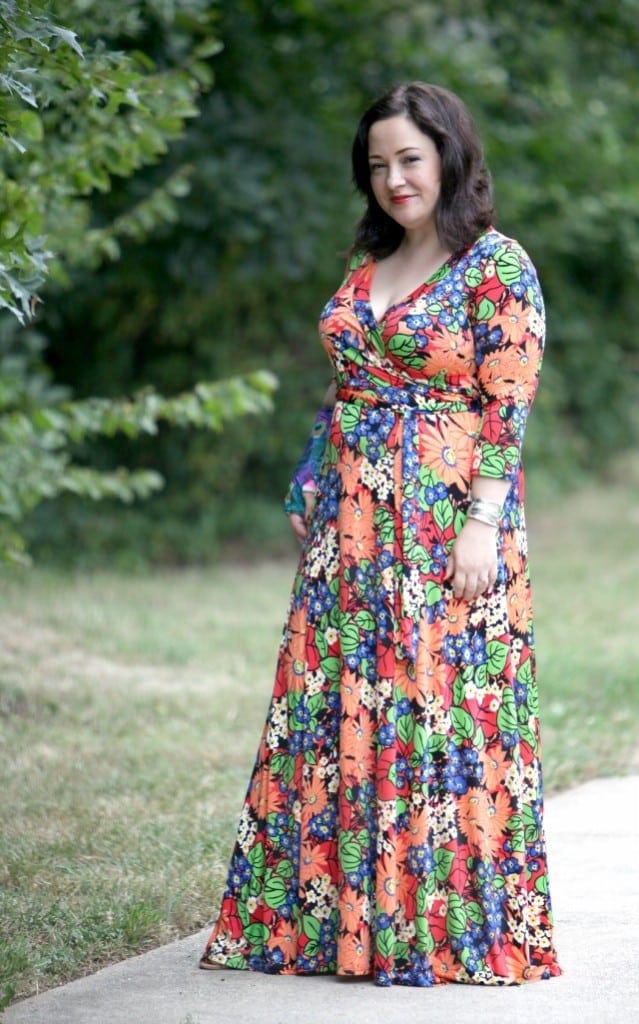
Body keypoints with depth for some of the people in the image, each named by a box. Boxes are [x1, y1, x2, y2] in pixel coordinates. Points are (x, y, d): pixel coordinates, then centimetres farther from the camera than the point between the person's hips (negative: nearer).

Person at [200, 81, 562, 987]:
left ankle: (451, 924, 1)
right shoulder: (368, 266, 16)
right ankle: (329, 914, 11)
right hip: (353, 524, 7)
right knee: (334, 711, 4)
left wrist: (483, 524, -18)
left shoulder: (497, 266, -5)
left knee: (441, 709, -6)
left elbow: (509, 404, -11)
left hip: (449, 521, -7)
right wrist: (315, 498, 13)